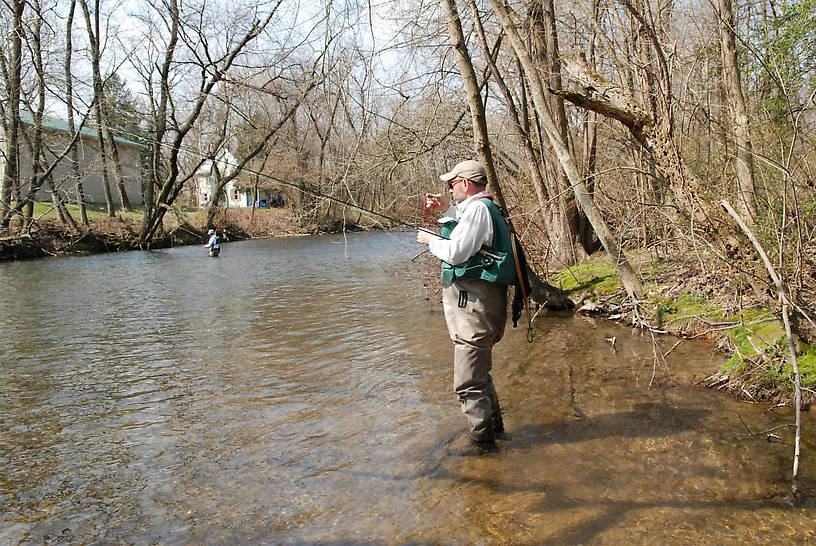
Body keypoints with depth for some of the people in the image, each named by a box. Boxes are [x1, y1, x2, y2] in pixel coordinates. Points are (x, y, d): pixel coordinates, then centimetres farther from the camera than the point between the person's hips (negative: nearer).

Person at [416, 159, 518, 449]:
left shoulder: (477, 209, -15)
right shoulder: (487, 208, 17)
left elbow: (456, 252, -21)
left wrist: (430, 240, -4)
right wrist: (447, 208, 25)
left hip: (474, 304, -11)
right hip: (478, 302, 11)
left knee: (469, 382, -6)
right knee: (479, 372, 24)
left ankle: (482, 439, 4)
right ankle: (494, 425, 37)